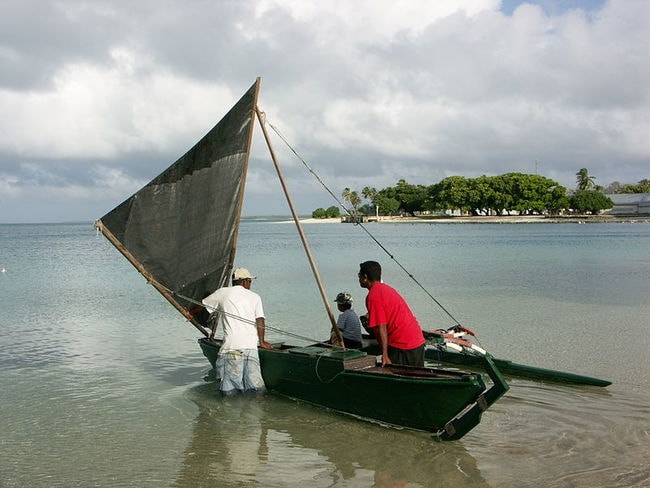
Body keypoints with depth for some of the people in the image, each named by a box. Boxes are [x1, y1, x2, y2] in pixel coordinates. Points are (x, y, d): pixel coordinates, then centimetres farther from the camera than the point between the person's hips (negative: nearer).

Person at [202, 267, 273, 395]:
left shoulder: (222, 293, 14)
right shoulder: (255, 297, 16)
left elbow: (202, 305, 28)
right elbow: (260, 321, 9)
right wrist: (262, 342, 21)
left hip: (231, 347, -2)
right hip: (251, 346, 2)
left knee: (229, 391, -4)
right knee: (256, 387, -1)